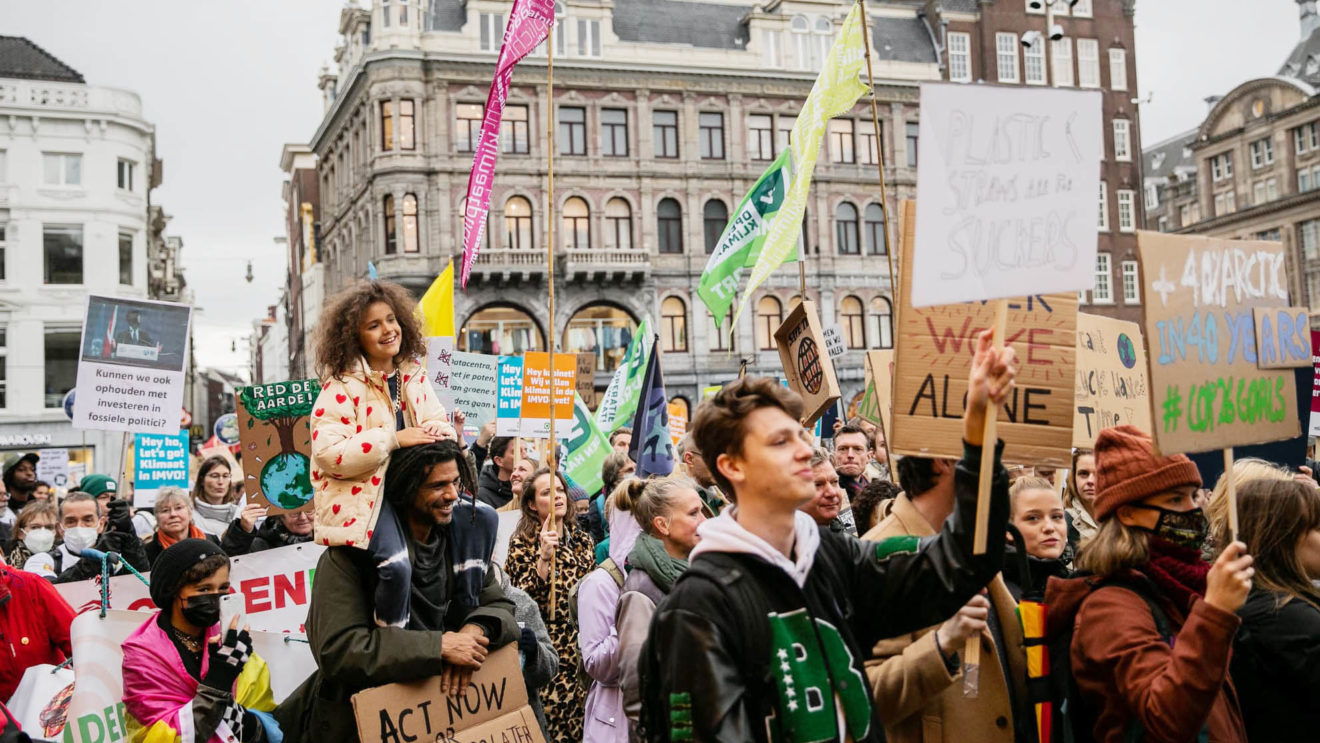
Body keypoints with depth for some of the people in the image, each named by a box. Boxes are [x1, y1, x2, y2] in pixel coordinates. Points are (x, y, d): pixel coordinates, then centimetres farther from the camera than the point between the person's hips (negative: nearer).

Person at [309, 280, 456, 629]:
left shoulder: (413, 374, 12)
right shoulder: (341, 385, -10)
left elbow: (438, 422, 18)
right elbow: (328, 453, -19)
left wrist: (437, 430, -9)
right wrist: (393, 439, -23)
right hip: (359, 495, -7)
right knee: (396, 564, -31)